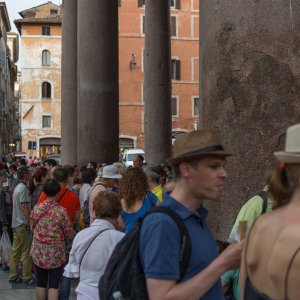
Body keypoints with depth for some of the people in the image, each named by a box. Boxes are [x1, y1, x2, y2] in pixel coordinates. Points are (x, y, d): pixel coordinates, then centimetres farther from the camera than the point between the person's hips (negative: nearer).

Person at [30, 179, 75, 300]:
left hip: (38, 252, 3)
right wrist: (70, 240, 14)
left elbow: (32, 227, 10)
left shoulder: (36, 208, -4)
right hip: (56, 253, -3)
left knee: (40, 283, 12)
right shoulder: (61, 211, -14)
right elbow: (69, 233, -9)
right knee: (54, 285, 2)